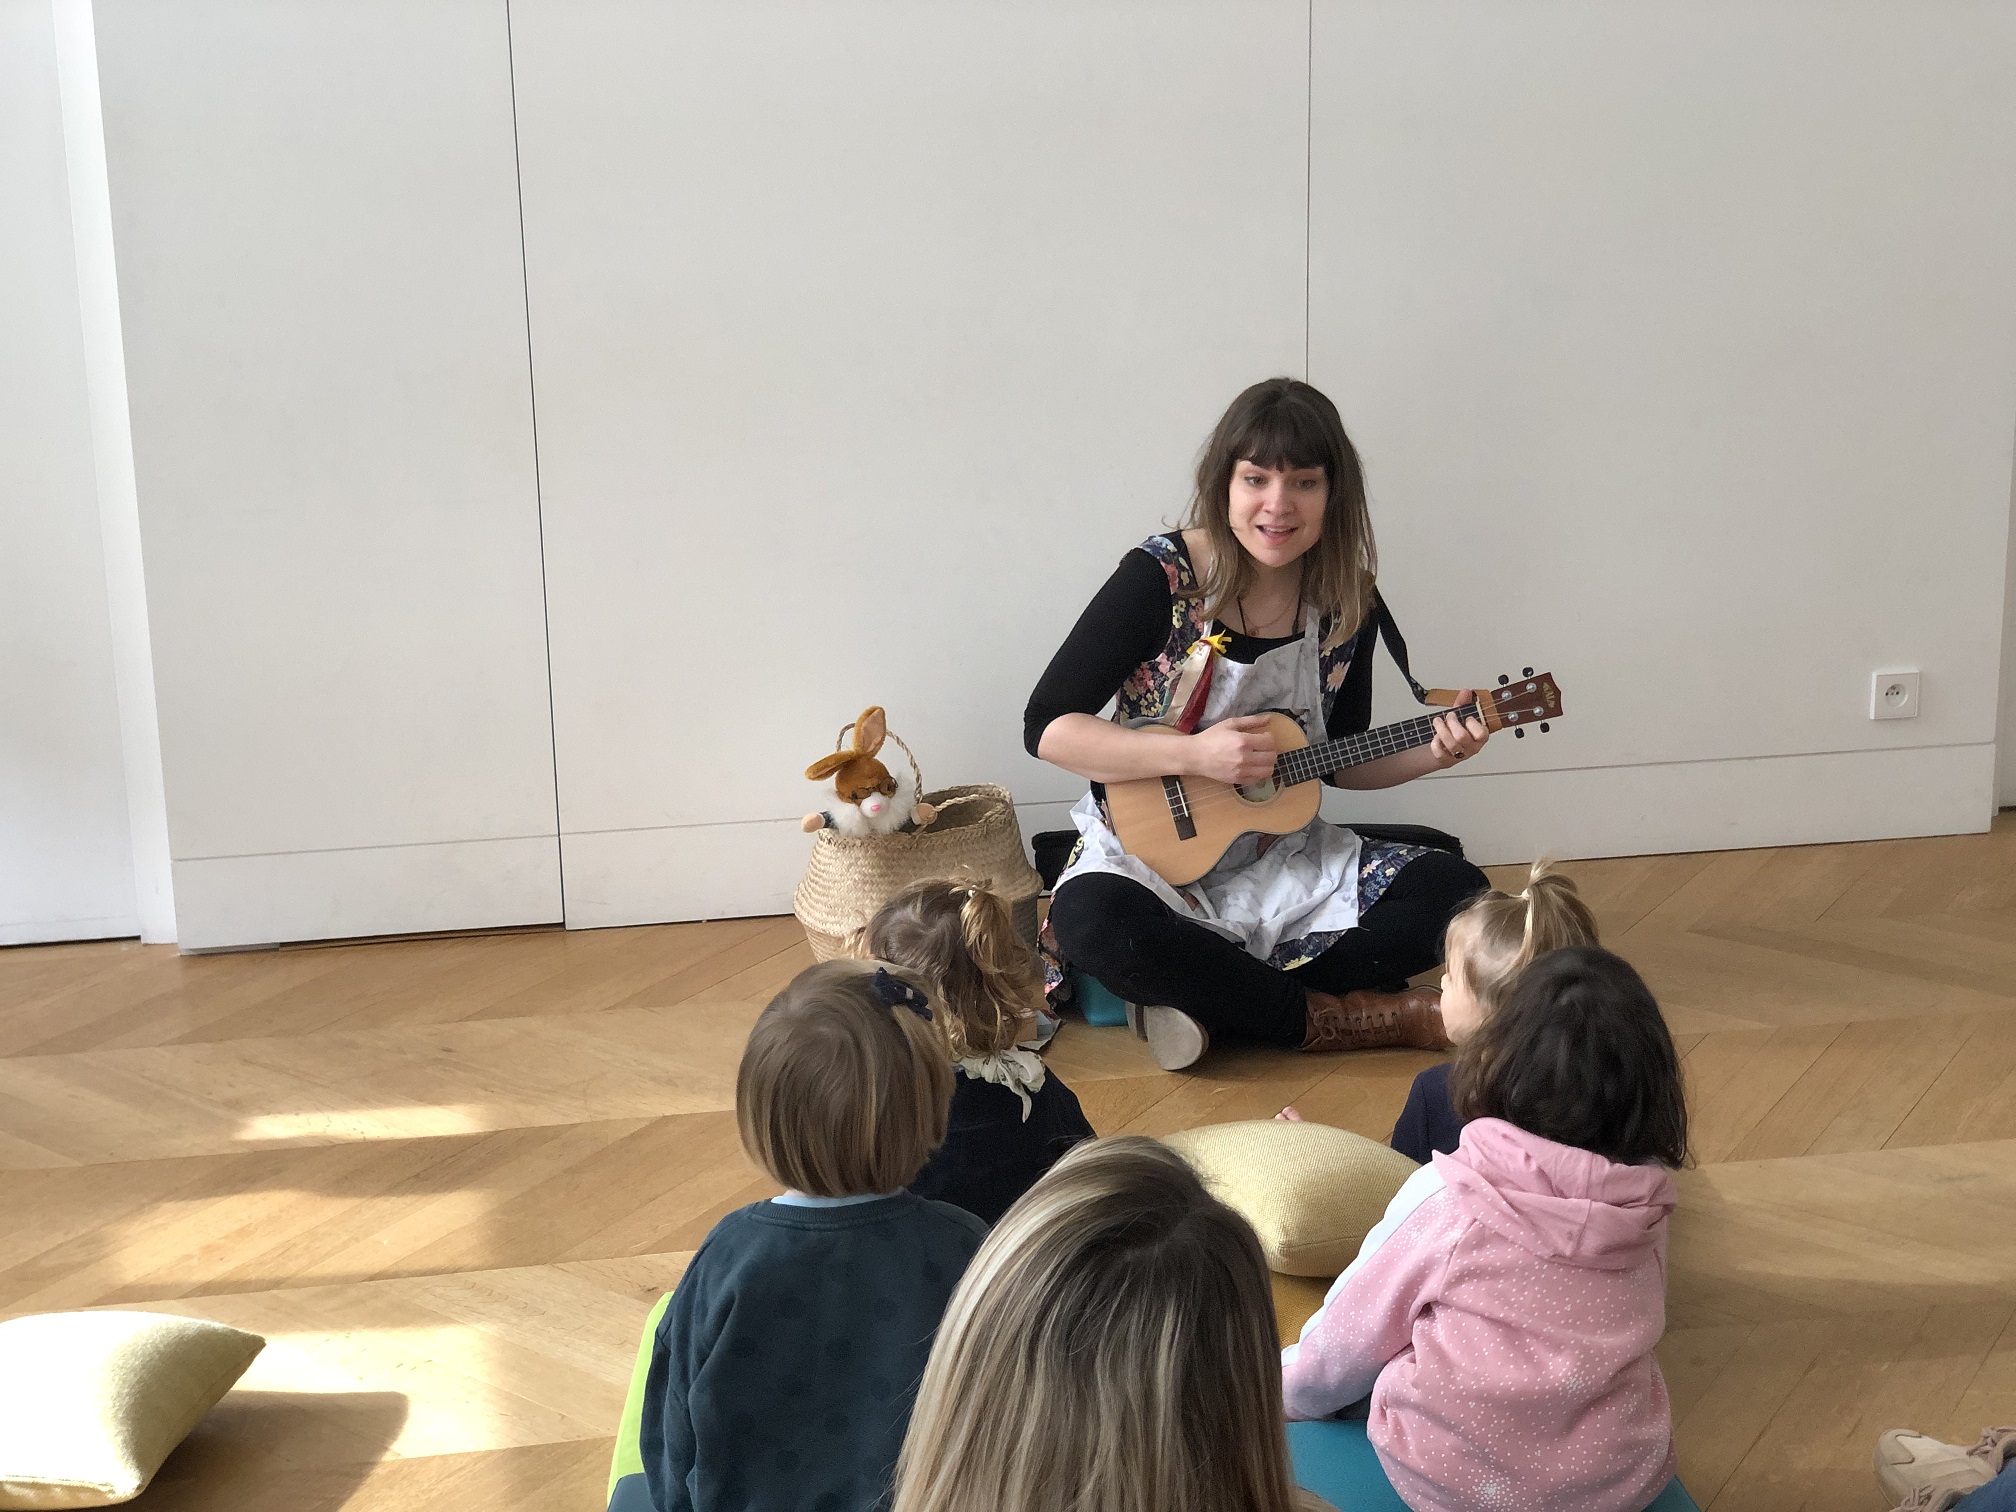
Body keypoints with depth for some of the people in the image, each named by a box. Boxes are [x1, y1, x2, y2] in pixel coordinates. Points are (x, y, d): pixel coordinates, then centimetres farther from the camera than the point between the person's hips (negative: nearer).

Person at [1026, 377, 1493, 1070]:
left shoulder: (1347, 603, 0)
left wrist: (1431, 753, -7)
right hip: (1152, 851, -4)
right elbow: (1047, 726, -15)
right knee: (1090, 918, -38)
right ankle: (1356, 1019, -23)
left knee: (1453, 891, -16)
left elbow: (1339, 761, 12)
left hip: (1282, 855, 5)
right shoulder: (1160, 578, -14)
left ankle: (1210, 1002, -17)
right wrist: (1192, 755, -24)